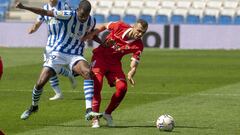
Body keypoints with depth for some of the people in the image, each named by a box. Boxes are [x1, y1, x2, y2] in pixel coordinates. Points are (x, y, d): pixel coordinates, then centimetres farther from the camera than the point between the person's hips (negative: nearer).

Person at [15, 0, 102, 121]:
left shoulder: (91, 22, -5)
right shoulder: (68, 15, -19)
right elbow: (45, 12, -17)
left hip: (76, 55, 2)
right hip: (59, 53, -2)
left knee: (88, 73, -29)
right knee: (41, 82, -6)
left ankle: (89, 112, -34)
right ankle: (34, 107, 28)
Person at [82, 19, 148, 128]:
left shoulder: (138, 46, -12)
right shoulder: (120, 26, -16)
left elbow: (134, 65, -14)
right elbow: (104, 26, 4)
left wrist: (130, 74, -35)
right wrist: (92, 34, -4)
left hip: (114, 63, 2)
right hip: (100, 57, -2)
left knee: (122, 87, -16)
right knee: (97, 84, -21)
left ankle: (108, 113, 8)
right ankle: (95, 118, -14)